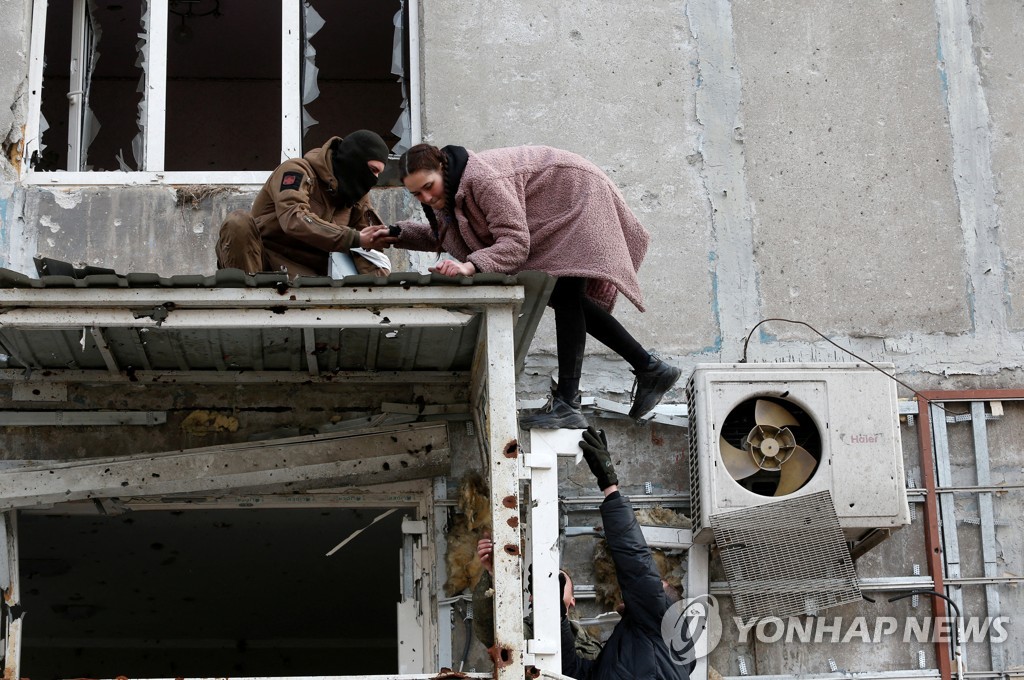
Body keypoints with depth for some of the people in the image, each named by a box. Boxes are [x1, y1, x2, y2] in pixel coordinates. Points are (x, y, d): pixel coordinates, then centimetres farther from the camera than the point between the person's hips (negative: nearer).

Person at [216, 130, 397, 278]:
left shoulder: (359, 196, 11)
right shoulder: (298, 171, -12)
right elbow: (293, 220, -30)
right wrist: (355, 238, -34)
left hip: (303, 272, 5)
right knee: (238, 222, -33)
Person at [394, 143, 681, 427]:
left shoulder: (482, 178, -34)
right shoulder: (449, 192, -4)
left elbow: (515, 243, -38)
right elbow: (439, 236, 14)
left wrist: (471, 265, -51)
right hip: (555, 217, 11)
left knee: (565, 295, -22)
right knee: (568, 301, 12)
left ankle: (566, 404, -29)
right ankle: (650, 369, 18)